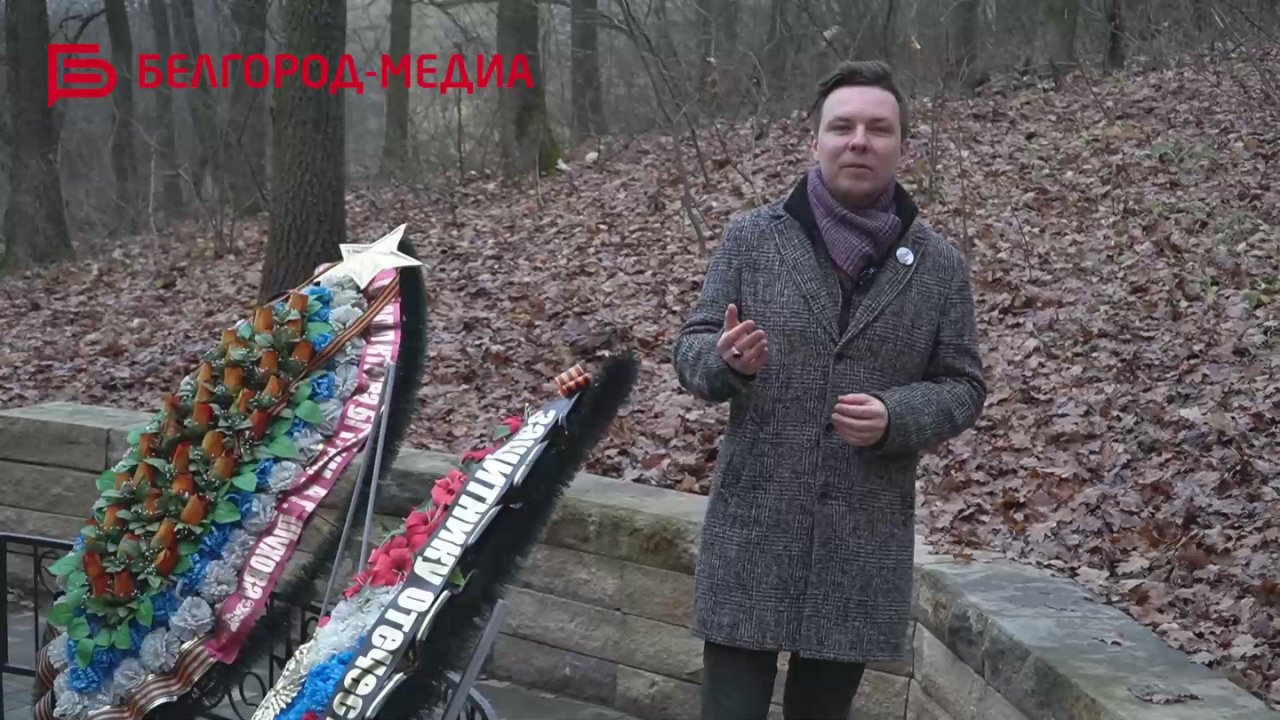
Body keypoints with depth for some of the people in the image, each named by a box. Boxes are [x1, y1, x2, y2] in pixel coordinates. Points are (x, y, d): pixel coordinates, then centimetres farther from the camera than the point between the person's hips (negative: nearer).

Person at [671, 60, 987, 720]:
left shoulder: (939, 265, 3)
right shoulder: (751, 237, 0)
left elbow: (962, 388, 7)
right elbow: (690, 349, 3)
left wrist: (895, 417, -14)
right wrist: (725, 360, -21)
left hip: (865, 541, 2)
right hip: (753, 529, -1)